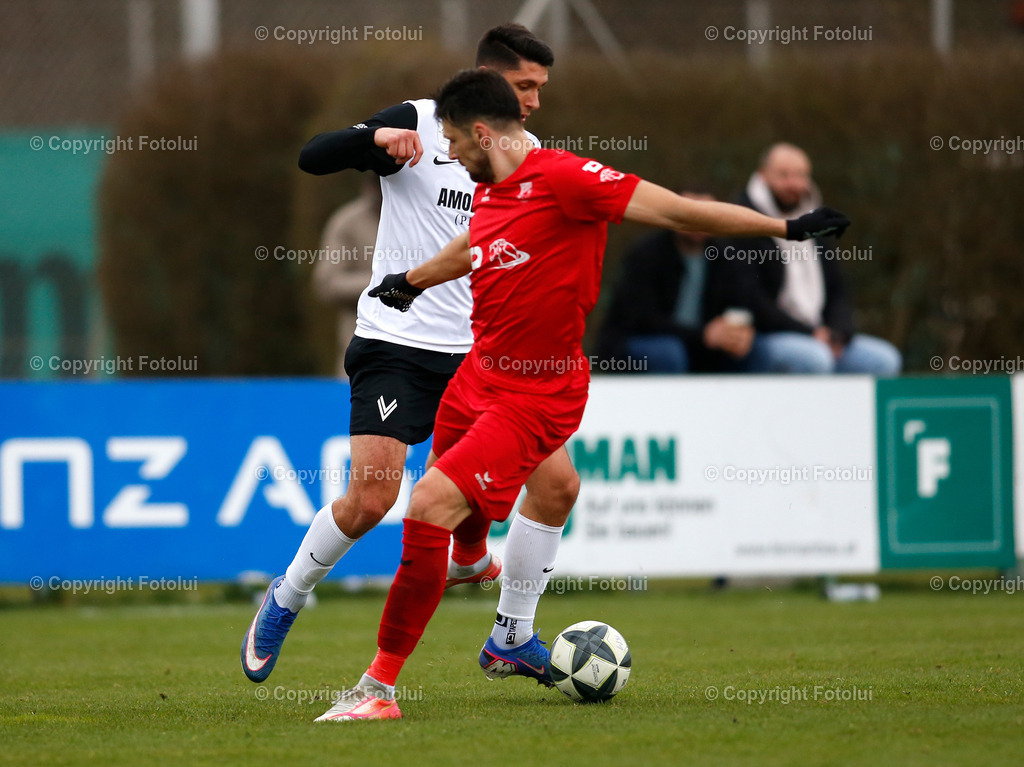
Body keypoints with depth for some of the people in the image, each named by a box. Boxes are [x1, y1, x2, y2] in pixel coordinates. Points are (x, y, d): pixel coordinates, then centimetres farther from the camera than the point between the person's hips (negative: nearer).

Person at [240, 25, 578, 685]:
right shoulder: (419, 124, -6)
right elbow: (312, 158, -12)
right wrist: (378, 137, -30)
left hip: (484, 355, 5)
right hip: (398, 345, -5)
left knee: (559, 483, -6)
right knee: (372, 497, -17)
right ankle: (284, 603, 10)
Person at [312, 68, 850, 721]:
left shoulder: (561, 177, -17)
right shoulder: (489, 191, 9)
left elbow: (678, 212, -17)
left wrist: (787, 228, -19)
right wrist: (412, 280, 52)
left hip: (535, 397, -9)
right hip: (479, 372, 9)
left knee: (428, 510, -19)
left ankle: (380, 687, -12)